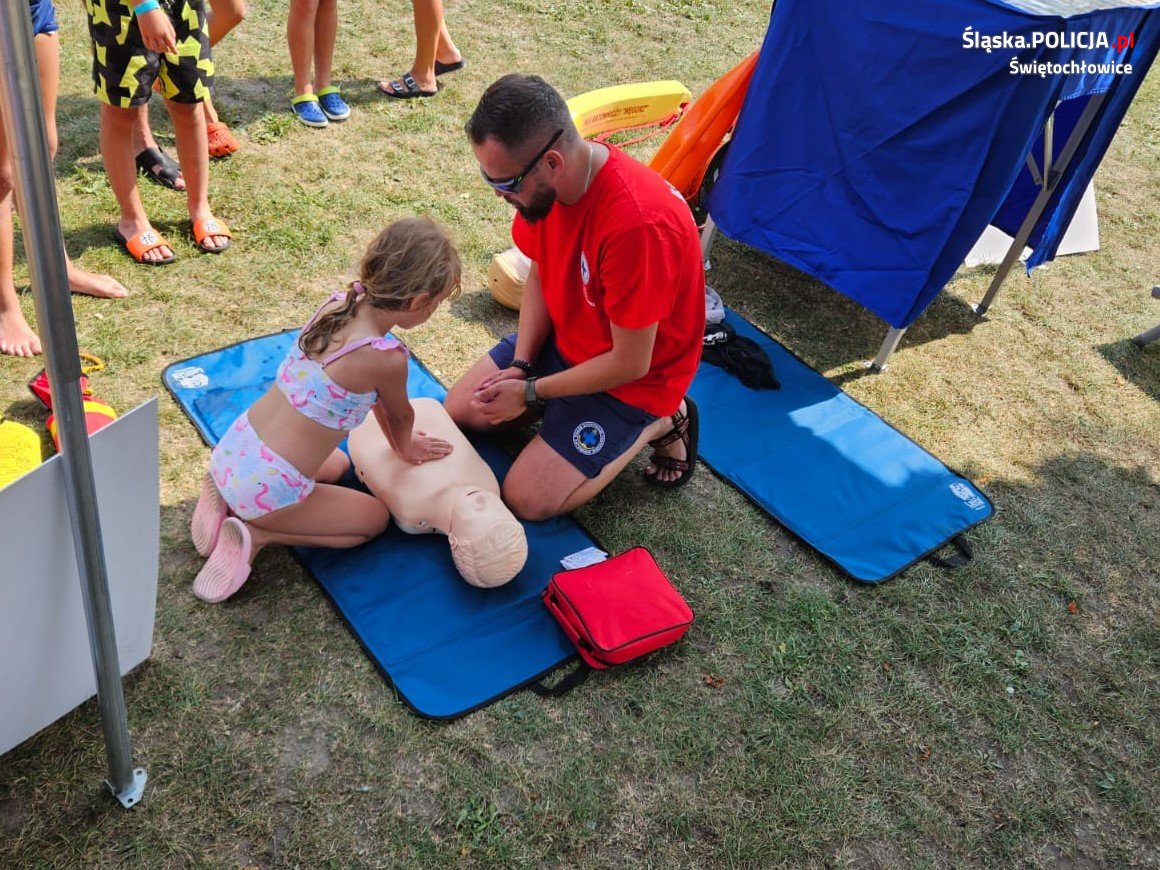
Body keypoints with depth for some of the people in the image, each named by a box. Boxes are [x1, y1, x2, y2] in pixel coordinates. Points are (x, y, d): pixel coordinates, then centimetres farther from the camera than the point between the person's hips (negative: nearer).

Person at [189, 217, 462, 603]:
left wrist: (402, 441, 28)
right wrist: (405, 448, 24)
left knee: (338, 465, 35)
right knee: (375, 517, 17)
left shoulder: (336, 305, -2)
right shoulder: (387, 358, -23)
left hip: (231, 448, 7)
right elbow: (400, 416, 1)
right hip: (267, 490, -7)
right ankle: (258, 534, 1)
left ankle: (226, 497, 17)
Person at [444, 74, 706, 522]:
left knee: (527, 498, -11)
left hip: (631, 378, -7)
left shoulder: (637, 223, -38)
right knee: (460, 410, 8)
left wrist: (530, 392, -18)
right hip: (564, 338, 7)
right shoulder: (541, 181, -14)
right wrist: (520, 363, -10)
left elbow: (630, 363, -28)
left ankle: (660, 423, 5)